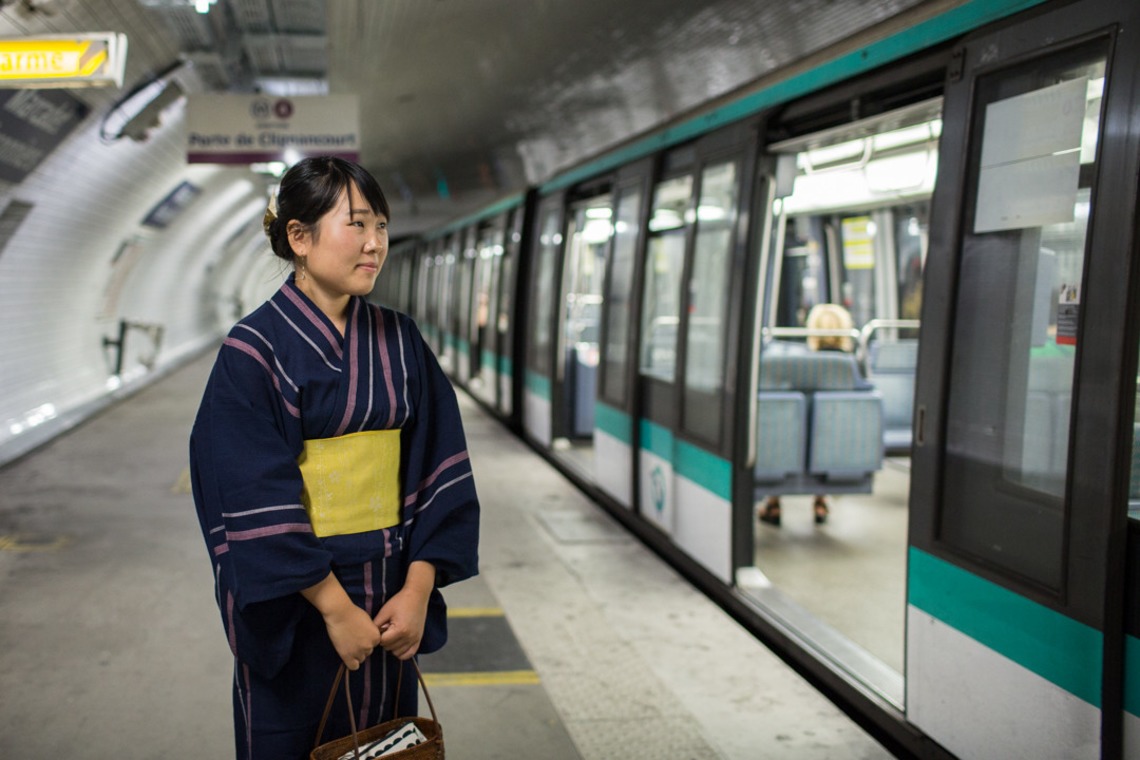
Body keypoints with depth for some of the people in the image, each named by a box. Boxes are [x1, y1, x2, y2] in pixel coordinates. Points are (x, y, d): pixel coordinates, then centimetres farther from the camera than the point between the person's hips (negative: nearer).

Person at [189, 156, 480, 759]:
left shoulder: (399, 341, 3)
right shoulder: (256, 349, -11)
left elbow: (439, 467, 0)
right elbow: (257, 502, -15)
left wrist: (418, 589, -9)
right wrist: (336, 607, -16)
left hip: (390, 598, 4)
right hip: (294, 605, -4)